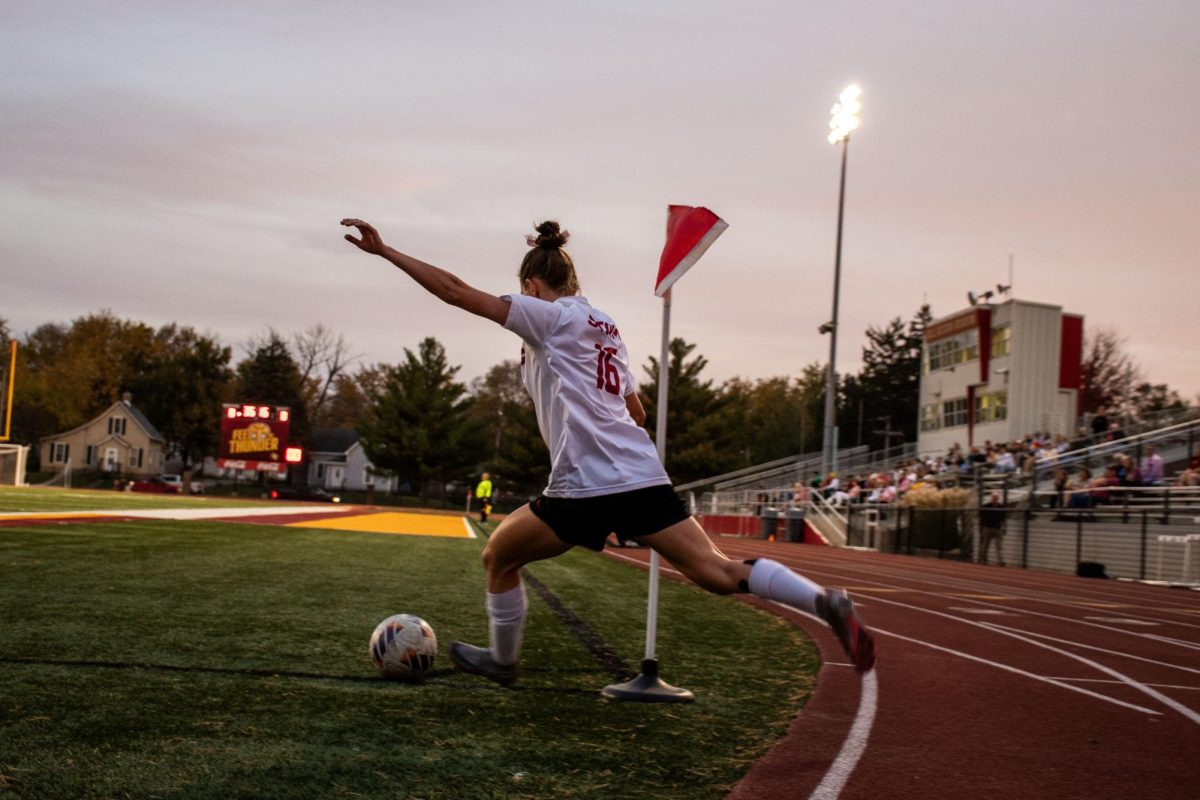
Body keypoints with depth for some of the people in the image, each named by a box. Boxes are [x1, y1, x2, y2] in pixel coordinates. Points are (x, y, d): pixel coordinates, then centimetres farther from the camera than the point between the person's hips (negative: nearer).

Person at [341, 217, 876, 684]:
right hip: (642, 475, 7)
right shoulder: (604, 327, 22)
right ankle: (826, 602, -17)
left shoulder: (550, 317, 0)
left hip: (585, 485, -7)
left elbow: (457, 292, -6)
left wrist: (385, 251, -4)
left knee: (498, 556, 16)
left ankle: (502, 660, 31)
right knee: (716, 571, -2)